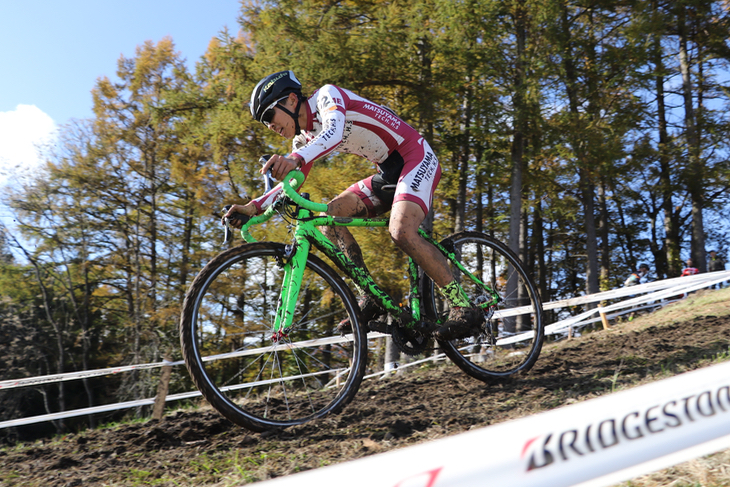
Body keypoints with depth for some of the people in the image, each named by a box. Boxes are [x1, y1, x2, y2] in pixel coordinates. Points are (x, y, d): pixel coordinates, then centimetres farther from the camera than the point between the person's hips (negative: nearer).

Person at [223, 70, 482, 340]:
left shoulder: (327, 95, -13)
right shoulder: (306, 138, 11)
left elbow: (334, 133, -34)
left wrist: (295, 159, -51)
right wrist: (253, 207, -6)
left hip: (417, 158, -9)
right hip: (389, 171, 9)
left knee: (401, 232, -30)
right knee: (329, 216, -5)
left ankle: (464, 307, -20)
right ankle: (370, 296, -3)